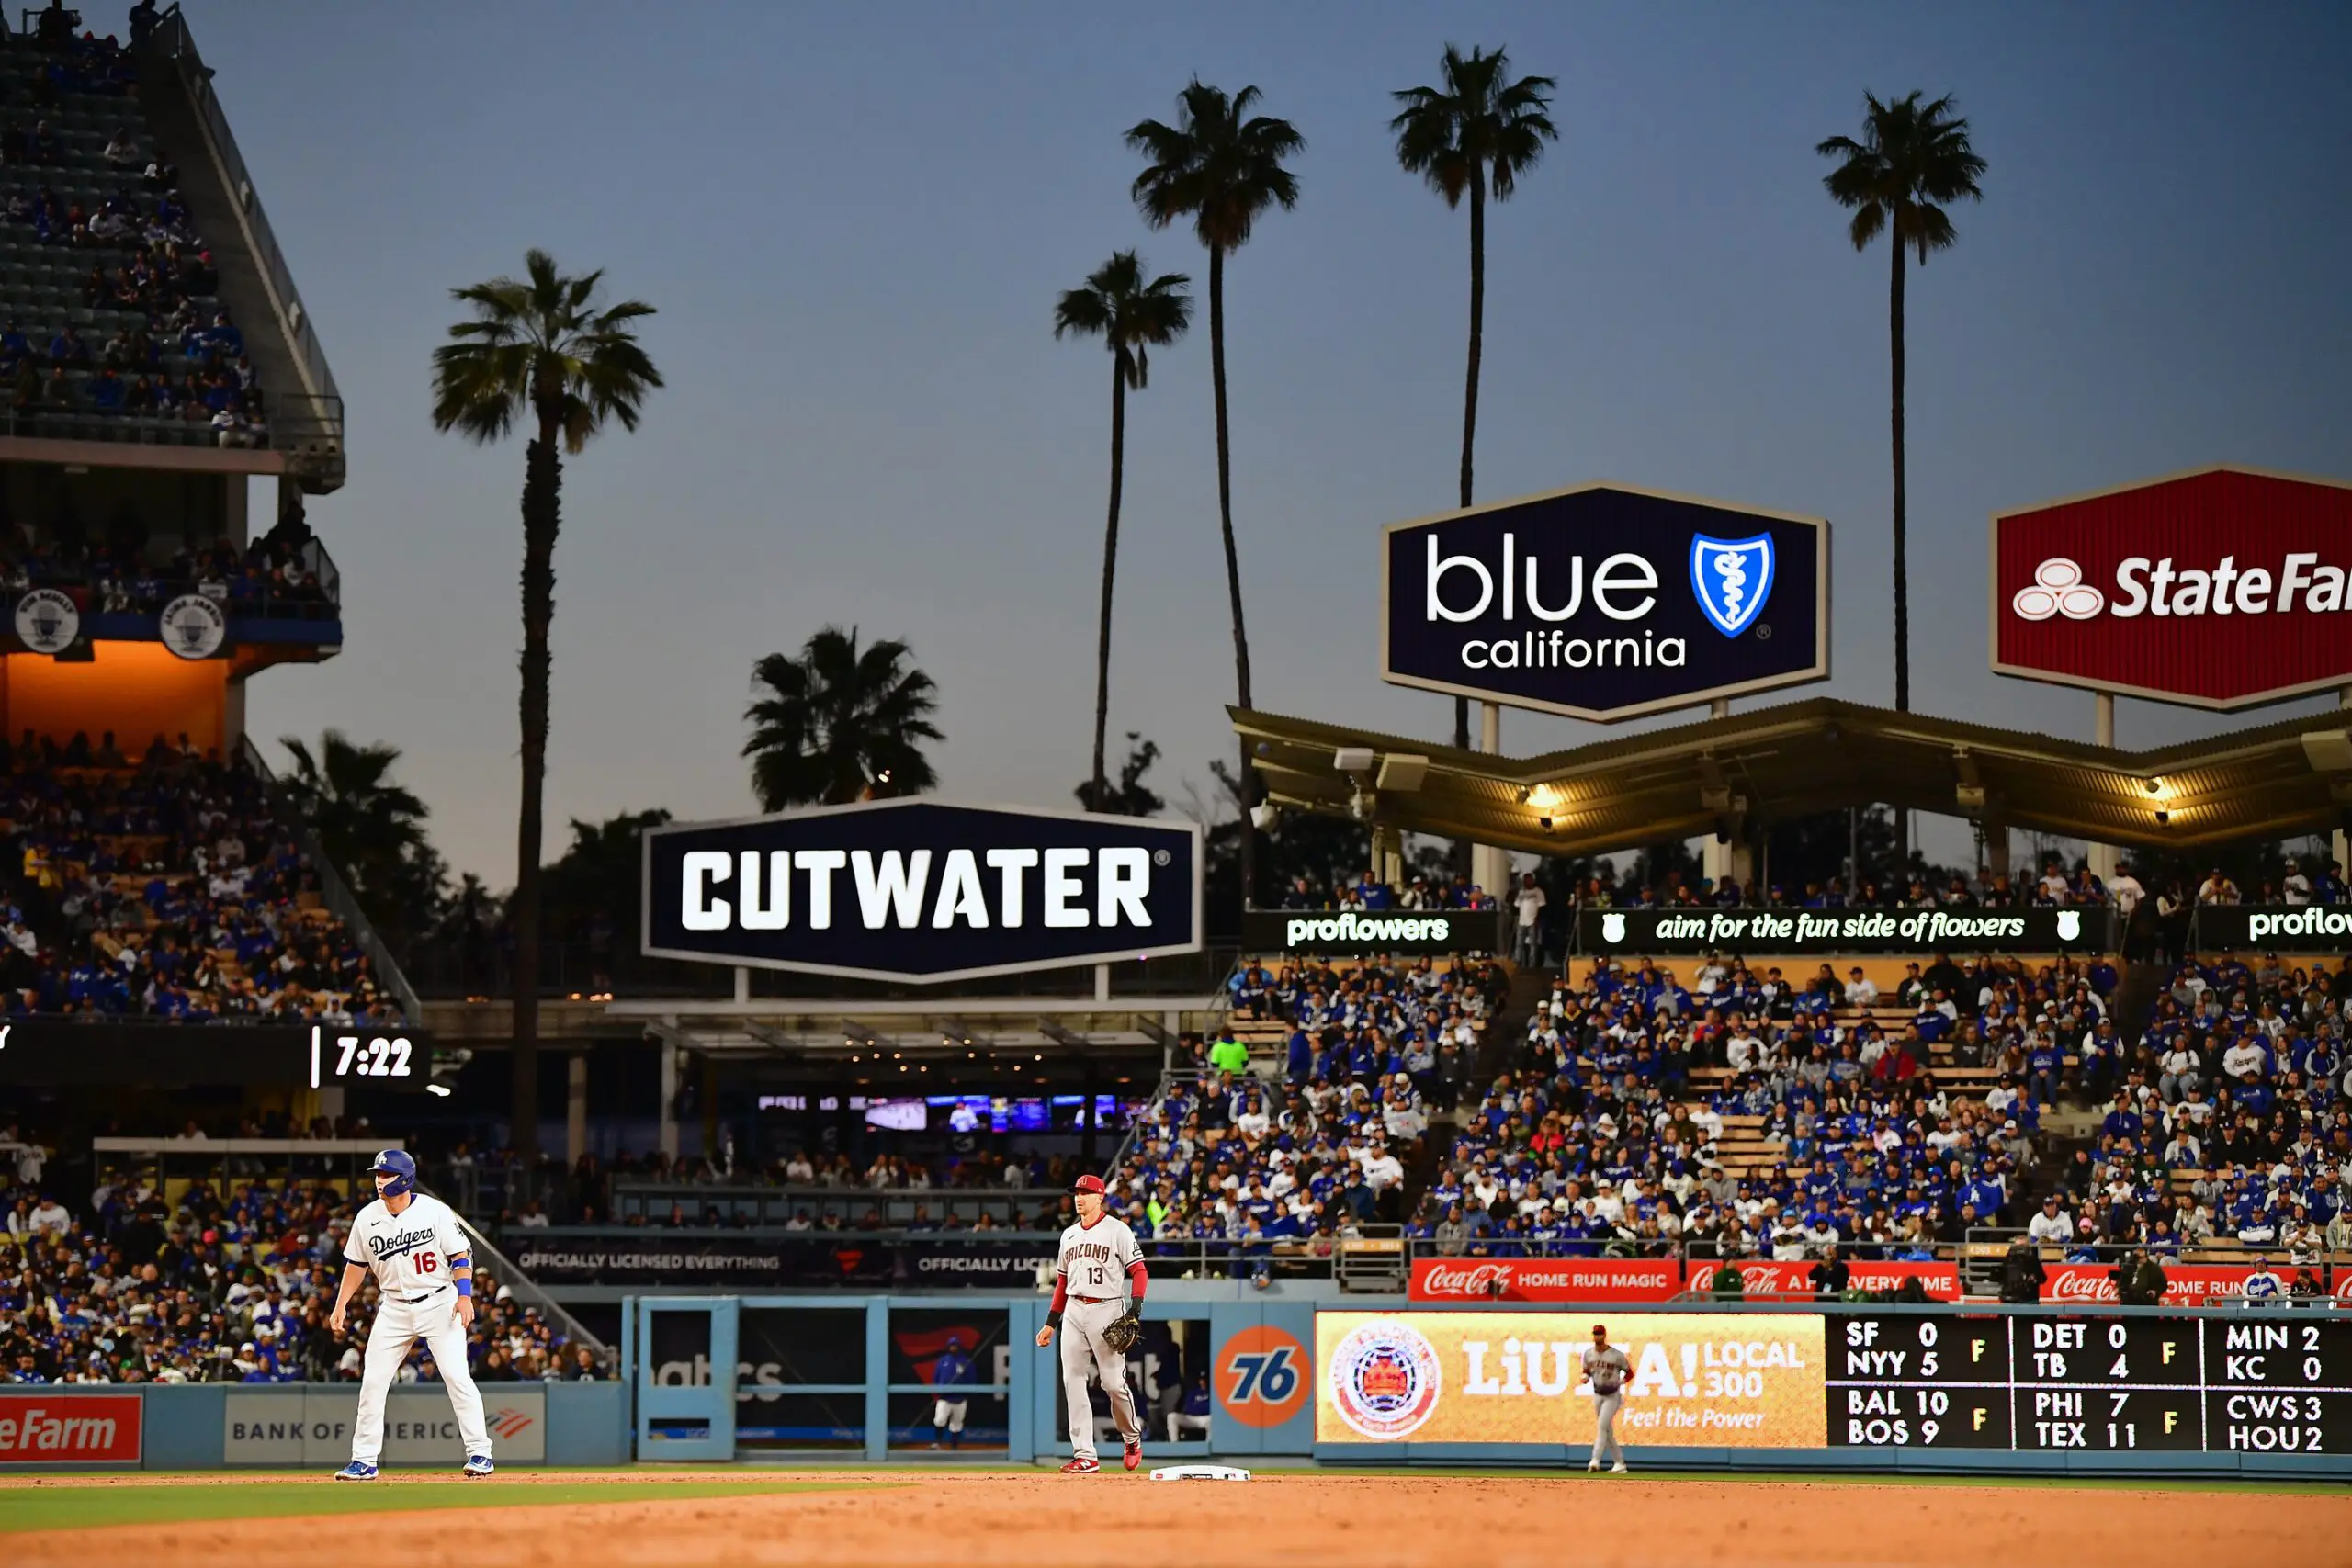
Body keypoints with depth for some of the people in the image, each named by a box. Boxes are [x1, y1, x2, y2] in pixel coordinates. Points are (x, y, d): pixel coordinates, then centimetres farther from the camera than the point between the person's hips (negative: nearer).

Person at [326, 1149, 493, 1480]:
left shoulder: (434, 1211, -10)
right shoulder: (368, 1218, 0)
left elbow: (460, 1256, -6)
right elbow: (356, 1264, 12)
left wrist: (464, 1296, -17)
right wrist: (341, 1305, 6)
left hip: (439, 1303, -4)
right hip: (394, 1308, 4)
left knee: (457, 1376, -11)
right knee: (373, 1382, 0)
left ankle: (479, 1453, -4)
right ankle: (364, 1461, 6)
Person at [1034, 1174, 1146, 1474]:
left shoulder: (1117, 1230, -2)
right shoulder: (1069, 1235, 17)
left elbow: (1139, 1272, -5)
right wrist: (1050, 1323, 17)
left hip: (1106, 1309, -6)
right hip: (1073, 1311, 6)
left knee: (1113, 1382, -7)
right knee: (1072, 1381, -3)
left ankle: (1132, 1437, 21)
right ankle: (1085, 1457, -3)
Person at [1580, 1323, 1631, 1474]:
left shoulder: (1616, 1355, -13)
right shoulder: (1588, 1354, 1)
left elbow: (1630, 1372, -3)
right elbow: (1586, 1371, 13)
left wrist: (1619, 1383, -17)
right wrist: (1585, 1377, -10)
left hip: (1612, 1396, -6)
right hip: (1597, 1395, 6)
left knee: (1601, 1426, -18)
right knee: (1607, 1430, 9)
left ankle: (1595, 1460, -25)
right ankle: (1619, 1463, 17)